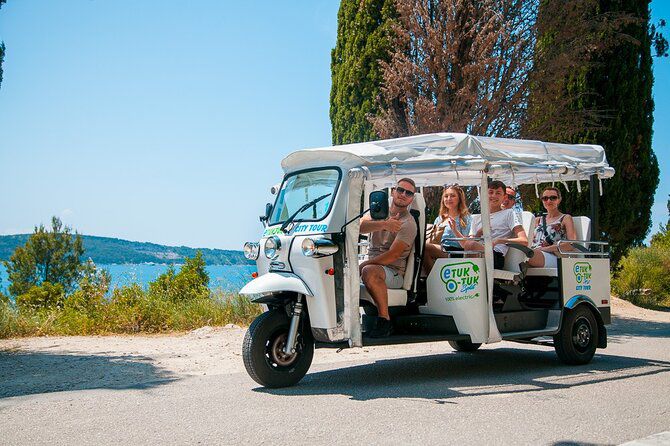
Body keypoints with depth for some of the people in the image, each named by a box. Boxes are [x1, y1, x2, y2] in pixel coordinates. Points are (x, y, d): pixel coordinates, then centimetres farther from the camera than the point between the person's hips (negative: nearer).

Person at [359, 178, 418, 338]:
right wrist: (383, 224, -25)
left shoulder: (408, 224, -6)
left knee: (370, 271, -37)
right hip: (372, 264, 6)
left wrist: (362, 265, -20)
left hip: (393, 272, -6)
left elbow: (393, 256, -17)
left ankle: (385, 320, -28)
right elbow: (359, 226, -8)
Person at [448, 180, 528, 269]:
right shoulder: (477, 219, 31)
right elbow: (466, 246, 25)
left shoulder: (509, 214, 16)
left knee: (472, 244, -35)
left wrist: (499, 241, -14)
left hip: (496, 256, -4)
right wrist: (455, 230, 10)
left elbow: (524, 241, 1)